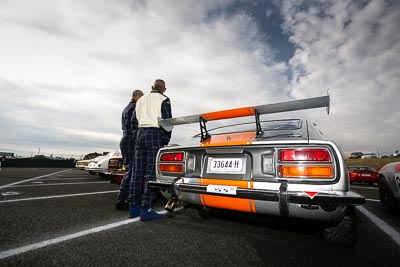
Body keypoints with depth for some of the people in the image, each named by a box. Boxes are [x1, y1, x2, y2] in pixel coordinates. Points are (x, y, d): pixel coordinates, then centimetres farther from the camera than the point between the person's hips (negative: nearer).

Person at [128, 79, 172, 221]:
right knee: (152, 172, -8)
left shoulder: (141, 100, 22)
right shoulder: (163, 99, 3)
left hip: (140, 133, 7)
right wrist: (166, 140, -2)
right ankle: (146, 209, -9)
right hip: (156, 134, -6)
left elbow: (135, 120, 19)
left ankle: (133, 207, 10)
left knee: (138, 171, 6)